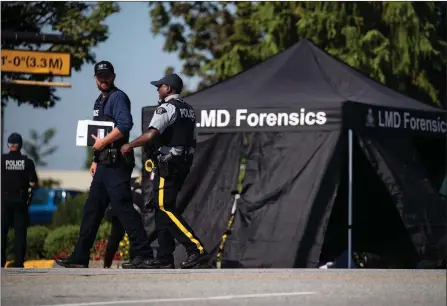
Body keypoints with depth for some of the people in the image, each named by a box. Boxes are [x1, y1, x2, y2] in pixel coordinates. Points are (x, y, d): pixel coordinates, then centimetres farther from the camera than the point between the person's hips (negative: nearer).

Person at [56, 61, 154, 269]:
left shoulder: (118, 97, -8)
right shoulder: (100, 101, 21)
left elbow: (125, 125, -24)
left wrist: (104, 141, -19)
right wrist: (96, 160, 21)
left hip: (117, 164, -10)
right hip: (104, 164, 10)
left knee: (122, 207, -13)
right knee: (92, 209, 10)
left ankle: (144, 253, -14)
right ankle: (80, 257, 14)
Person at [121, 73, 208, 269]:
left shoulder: (166, 108, -10)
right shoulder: (189, 110, 18)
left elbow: (151, 135, -22)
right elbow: (192, 141, 20)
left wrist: (129, 146, -11)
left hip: (167, 164, -9)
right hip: (184, 163, 9)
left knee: (164, 207, -9)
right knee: (162, 206, 13)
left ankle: (196, 249, -18)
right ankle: (164, 256, 11)